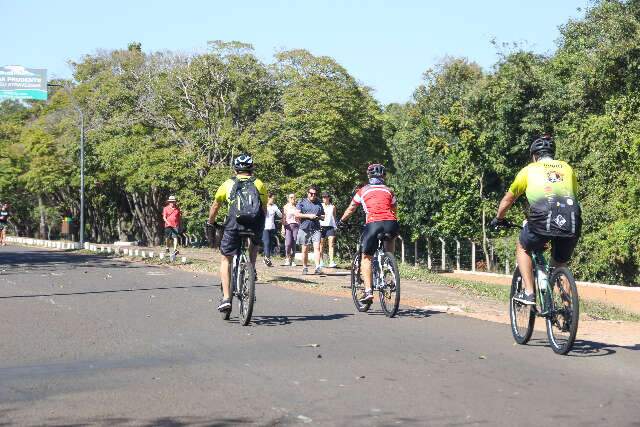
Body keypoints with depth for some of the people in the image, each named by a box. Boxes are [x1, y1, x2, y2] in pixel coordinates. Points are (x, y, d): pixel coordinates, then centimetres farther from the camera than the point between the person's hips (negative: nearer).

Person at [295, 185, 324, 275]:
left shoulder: (319, 203, 15)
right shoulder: (302, 202, 5)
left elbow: (323, 215, 22)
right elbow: (297, 214, -3)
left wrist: (320, 217, -1)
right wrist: (308, 216, -12)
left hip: (316, 229, 1)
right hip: (304, 229, -1)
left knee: (317, 247, -14)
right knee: (305, 249, 6)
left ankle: (317, 267, -20)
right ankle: (305, 267, 17)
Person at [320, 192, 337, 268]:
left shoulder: (332, 207, 11)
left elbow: (334, 217, 15)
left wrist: (335, 228, 10)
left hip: (330, 227, 0)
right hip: (321, 226, 0)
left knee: (331, 244, -9)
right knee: (321, 245, 3)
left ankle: (331, 262, -15)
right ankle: (320, 261, 11)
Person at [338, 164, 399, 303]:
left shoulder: (363, 191, 19)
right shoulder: (389, 191, 23)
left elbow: (351, 209, 28)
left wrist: (341, 221, 44)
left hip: (373, 224, -2)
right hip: (391, 224, 2)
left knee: (366, 258, 13)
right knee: (391, 237, 37)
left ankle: (368, 291, -1)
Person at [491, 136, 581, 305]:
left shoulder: (529, 169, 22)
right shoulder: (567, 168, 27)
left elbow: (508, 199, 32)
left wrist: (498, 219, 49)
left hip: (542, 219, -3)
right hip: (572, 223, 3)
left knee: (522, 248, 25)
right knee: (560, 264, 26)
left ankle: (529, 292, 13)